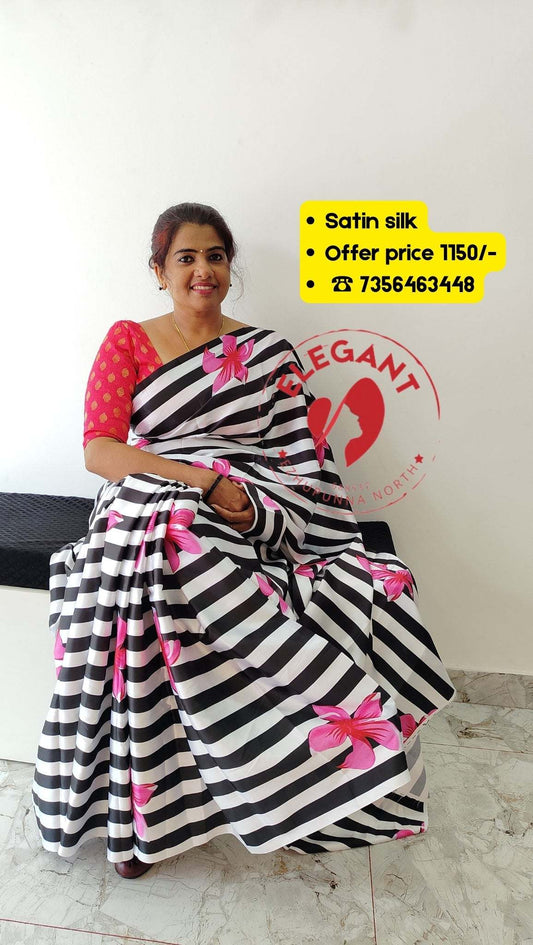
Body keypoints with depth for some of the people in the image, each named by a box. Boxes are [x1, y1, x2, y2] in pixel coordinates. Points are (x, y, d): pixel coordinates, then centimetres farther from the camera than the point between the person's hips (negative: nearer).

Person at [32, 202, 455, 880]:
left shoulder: (267, 352, 14)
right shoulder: (127, 341, 11)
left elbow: (299, 457, 6)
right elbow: (99, 450, -2)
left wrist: (250, 508, -16)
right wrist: (207, 479, -15)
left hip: (259, 518, 2)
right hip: (149, 512, -1)